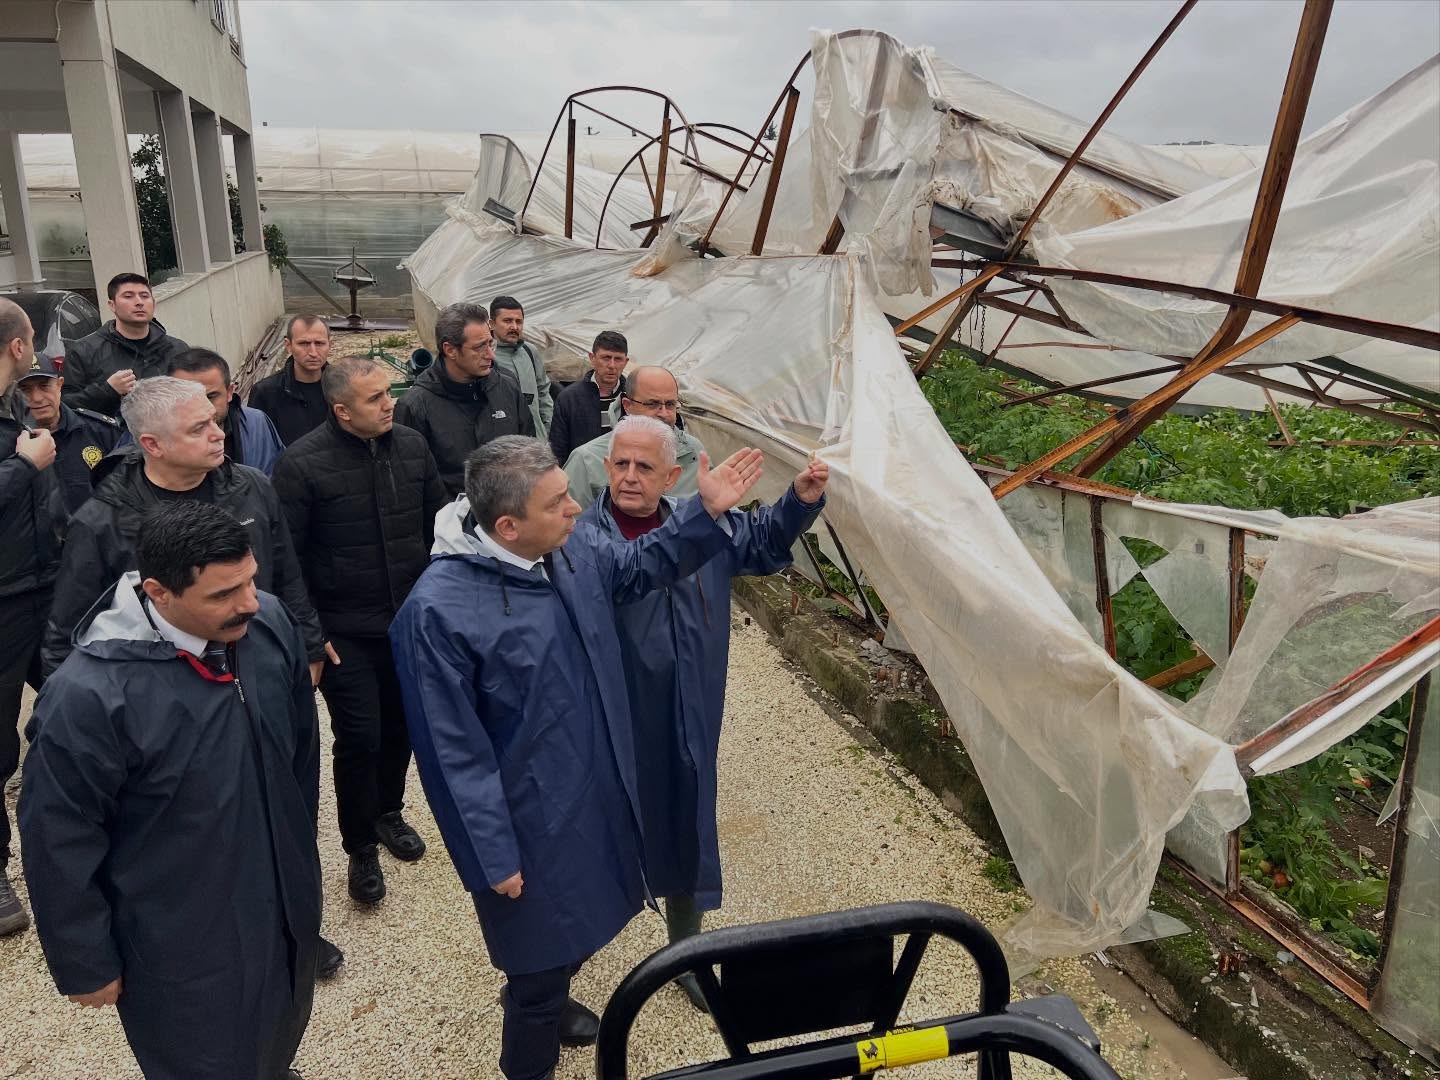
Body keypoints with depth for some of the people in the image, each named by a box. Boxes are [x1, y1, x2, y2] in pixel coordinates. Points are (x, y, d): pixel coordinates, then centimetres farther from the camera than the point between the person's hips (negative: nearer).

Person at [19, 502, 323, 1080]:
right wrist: (87, 965, -5)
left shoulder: (271, 623, -13)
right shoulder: (89, 695, -29)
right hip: (184, 952, -5)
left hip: (287, 906, 5)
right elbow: (59, 845, -16)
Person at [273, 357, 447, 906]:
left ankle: (387, 813, 42)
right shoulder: (302, 463, -14)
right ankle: (360, 848, 22)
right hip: (345, 632, -4)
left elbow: (436, 524, 10)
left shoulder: (411, 445, 0)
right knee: (360, 737, 0)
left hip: (411, 621, 4)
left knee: (401, 726, 16)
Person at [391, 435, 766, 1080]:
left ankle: (545, 999, 59)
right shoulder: (438, 610, -27)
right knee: (542, 962, 12)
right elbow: (453, 751, -22)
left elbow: (645, 565, 14)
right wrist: (495, 857, -16)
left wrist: (707, 512, 0)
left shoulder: (574, 558, -6)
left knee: (581, 930, 28)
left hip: (598, 797, 8)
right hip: (531, 827, -7)